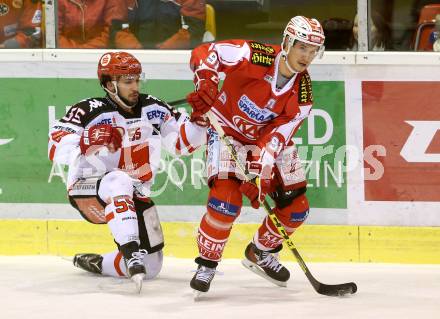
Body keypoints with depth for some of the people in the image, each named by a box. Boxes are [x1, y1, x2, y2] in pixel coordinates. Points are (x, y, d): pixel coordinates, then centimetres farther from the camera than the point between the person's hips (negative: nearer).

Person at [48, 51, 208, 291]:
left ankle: (93, 263, 26)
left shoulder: (153, 108, 0)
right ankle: (131, 252, -48)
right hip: (89, 190, -6)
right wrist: (89, 143, -42)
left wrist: (199, 118, -16)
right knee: (119, 180, -41)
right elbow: (57, 149, -24)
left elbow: (183, 143, 2)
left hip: (135, 196, 6)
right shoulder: (89, 111, -15)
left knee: (150, 266, 1)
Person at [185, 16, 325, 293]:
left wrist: (258, 173, -32)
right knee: (227, 198, -24)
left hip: (269, 138, 5)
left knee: (296, 208, 2)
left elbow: (276, 137, -21)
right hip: (227, 132, -5)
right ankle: (207, 262, -6)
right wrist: (205, 84, -42)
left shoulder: (302, 95, -16)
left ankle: (261, 253, 28)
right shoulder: (254, 56, -26)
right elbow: (205, 52, -25)